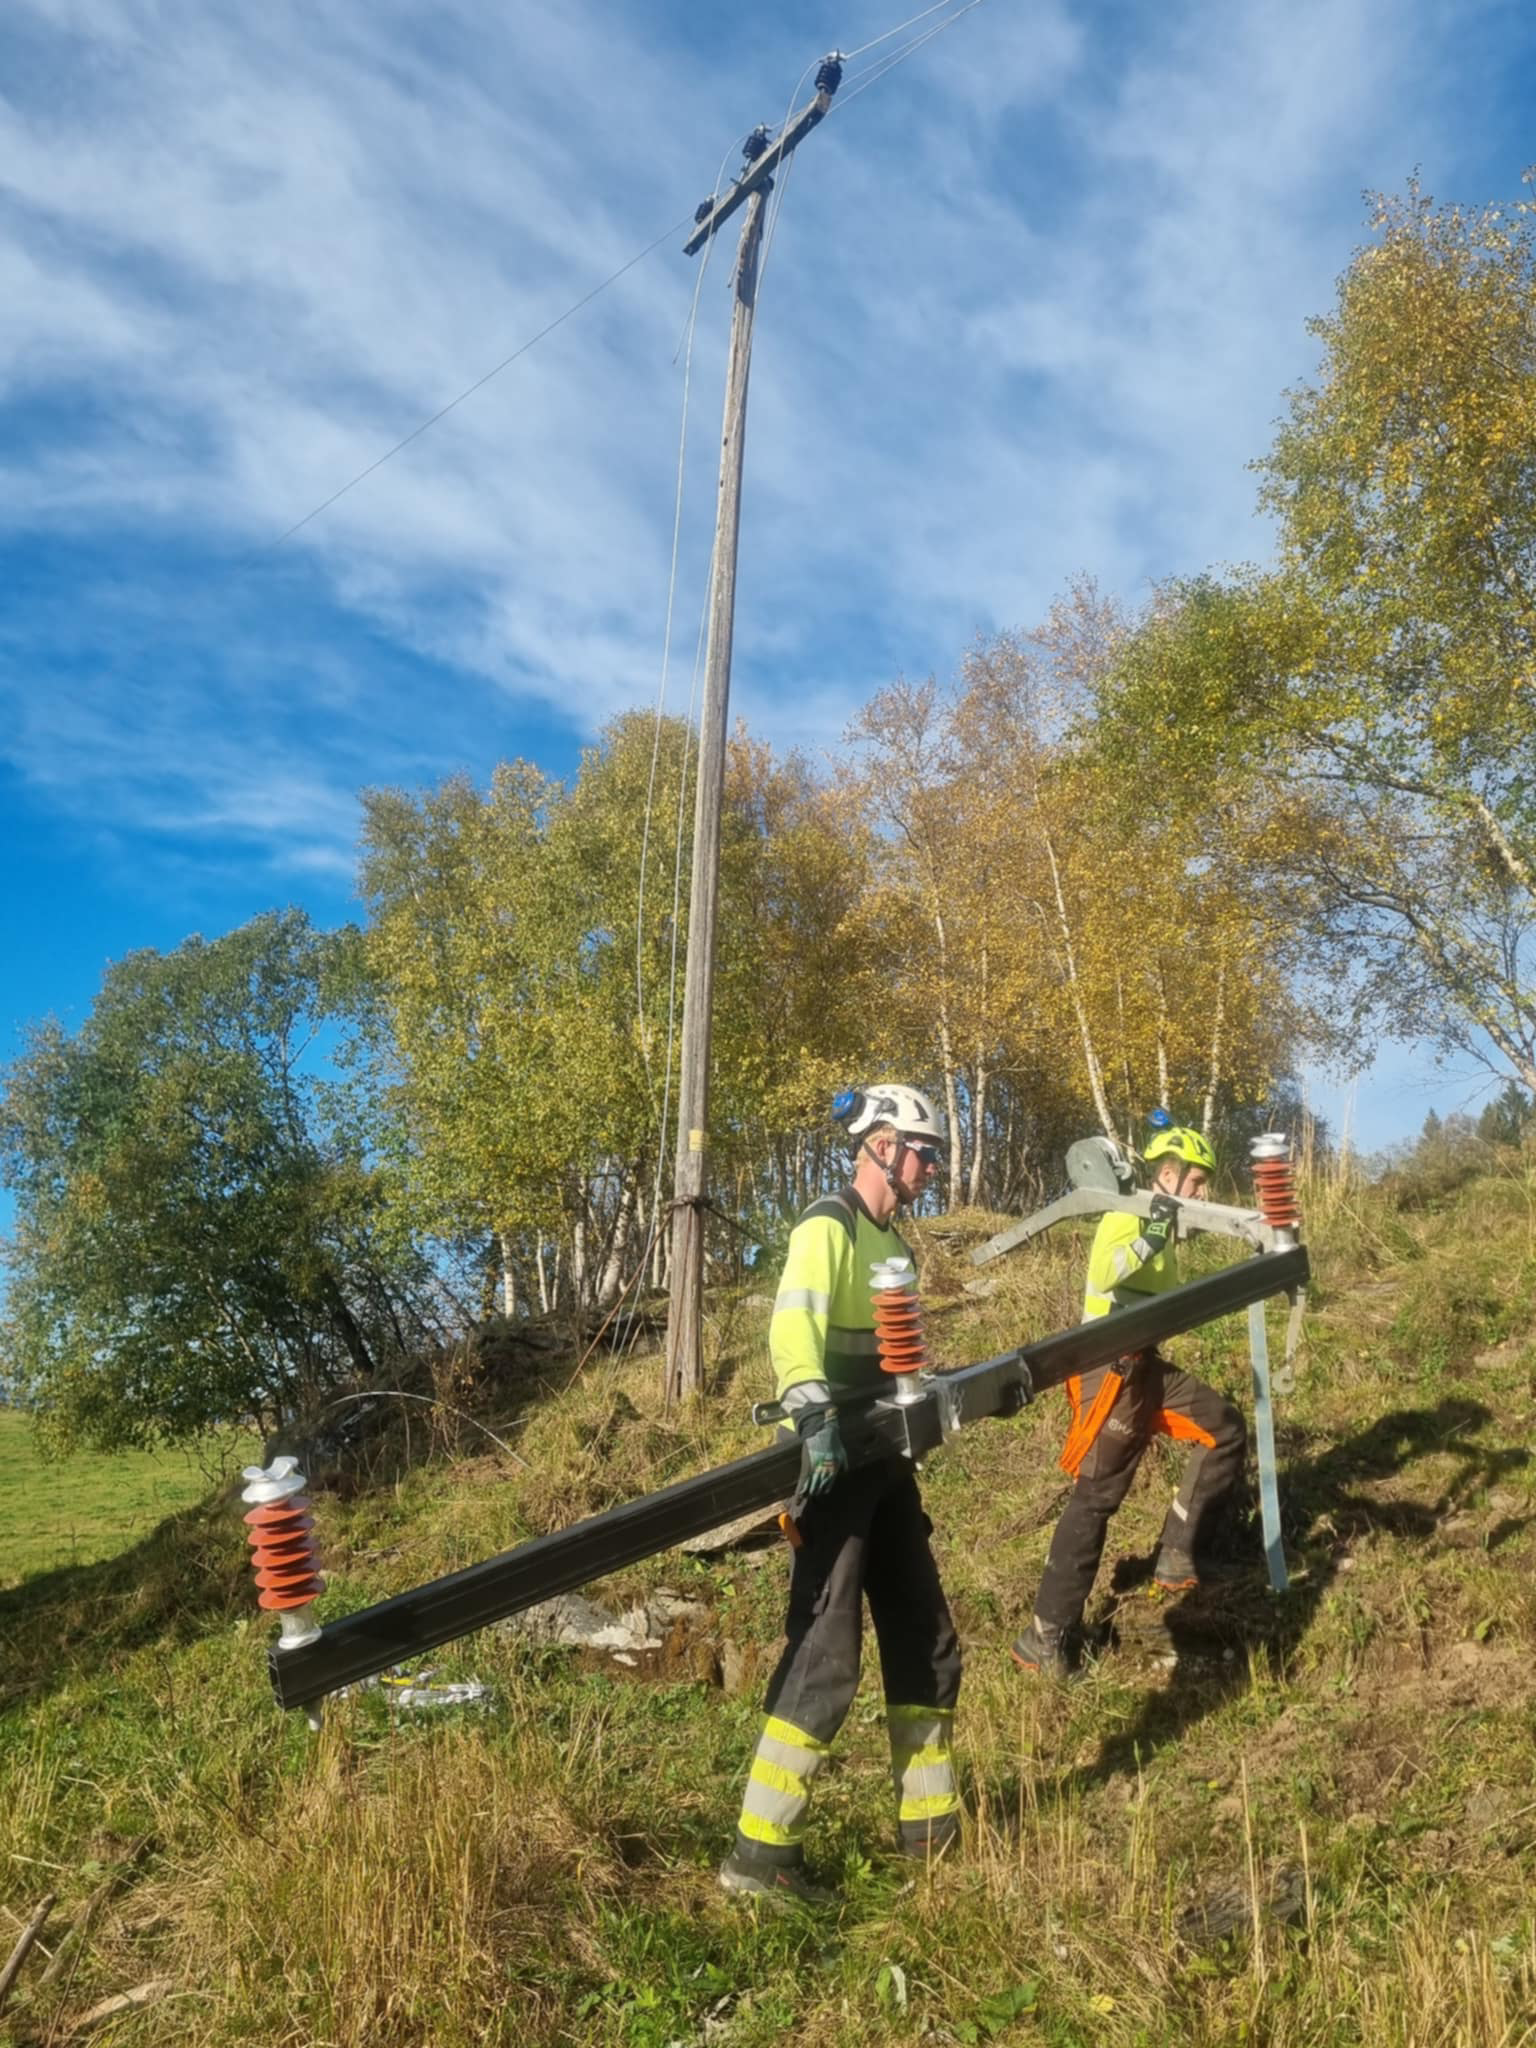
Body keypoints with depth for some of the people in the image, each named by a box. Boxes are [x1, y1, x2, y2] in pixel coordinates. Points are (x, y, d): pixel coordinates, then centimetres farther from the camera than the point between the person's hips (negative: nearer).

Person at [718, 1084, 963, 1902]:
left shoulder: (890, 1236, 15)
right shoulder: (828, 1228, -13)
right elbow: (792, 1325, -31)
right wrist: (814, 1416, -46)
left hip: (884, 1462, 9)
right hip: (831, 1465, -9)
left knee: (926, 1642, 15)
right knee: (825, 1657, -7)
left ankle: (931, 1825, 30)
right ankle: (758, 1854, 5)